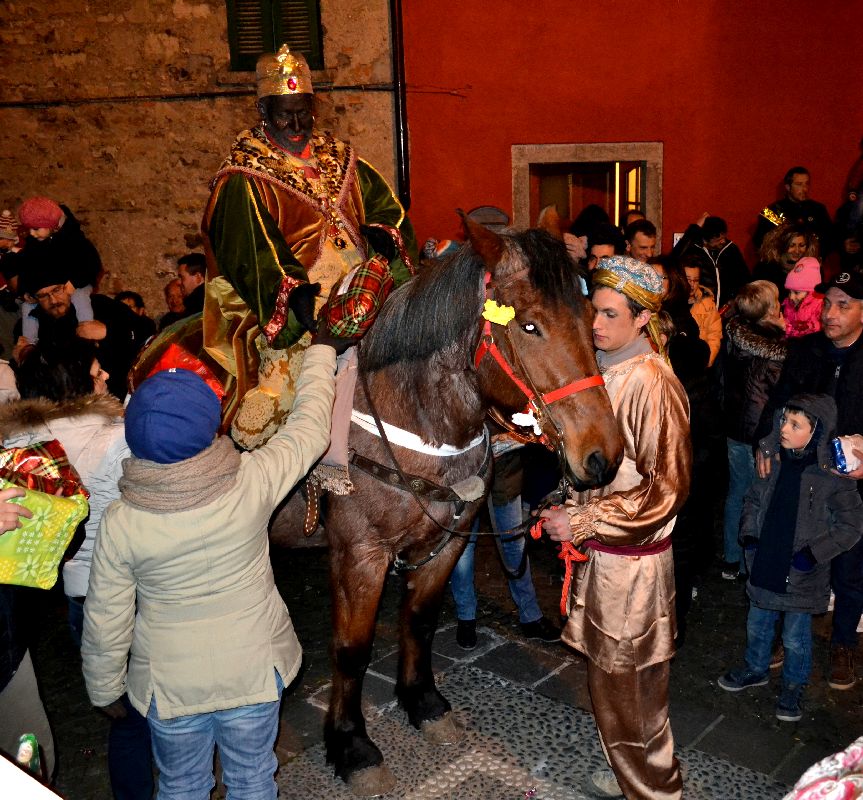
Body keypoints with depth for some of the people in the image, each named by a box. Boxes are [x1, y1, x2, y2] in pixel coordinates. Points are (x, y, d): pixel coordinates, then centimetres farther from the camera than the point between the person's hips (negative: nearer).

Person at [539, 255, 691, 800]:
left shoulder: (652, 384, -20)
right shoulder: (604, 369, 4)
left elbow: (667, 488, -19)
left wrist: (582, 522, -19)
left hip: (633, 558, -8)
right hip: (601, 549, 8)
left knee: (624, 680, 8)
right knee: (614, 674, 21)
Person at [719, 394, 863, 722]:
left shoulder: (832, 475, -19)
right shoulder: (774, 461, -7)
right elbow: (754, 499, 10)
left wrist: (813, 553, -16)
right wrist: (749, 535, -2)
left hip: (801, 576, -4)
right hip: (764, 565, 4)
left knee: (796, 638, 14)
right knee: (757, 625, 22)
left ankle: (793, 687, 37)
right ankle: (756, 669, 47)